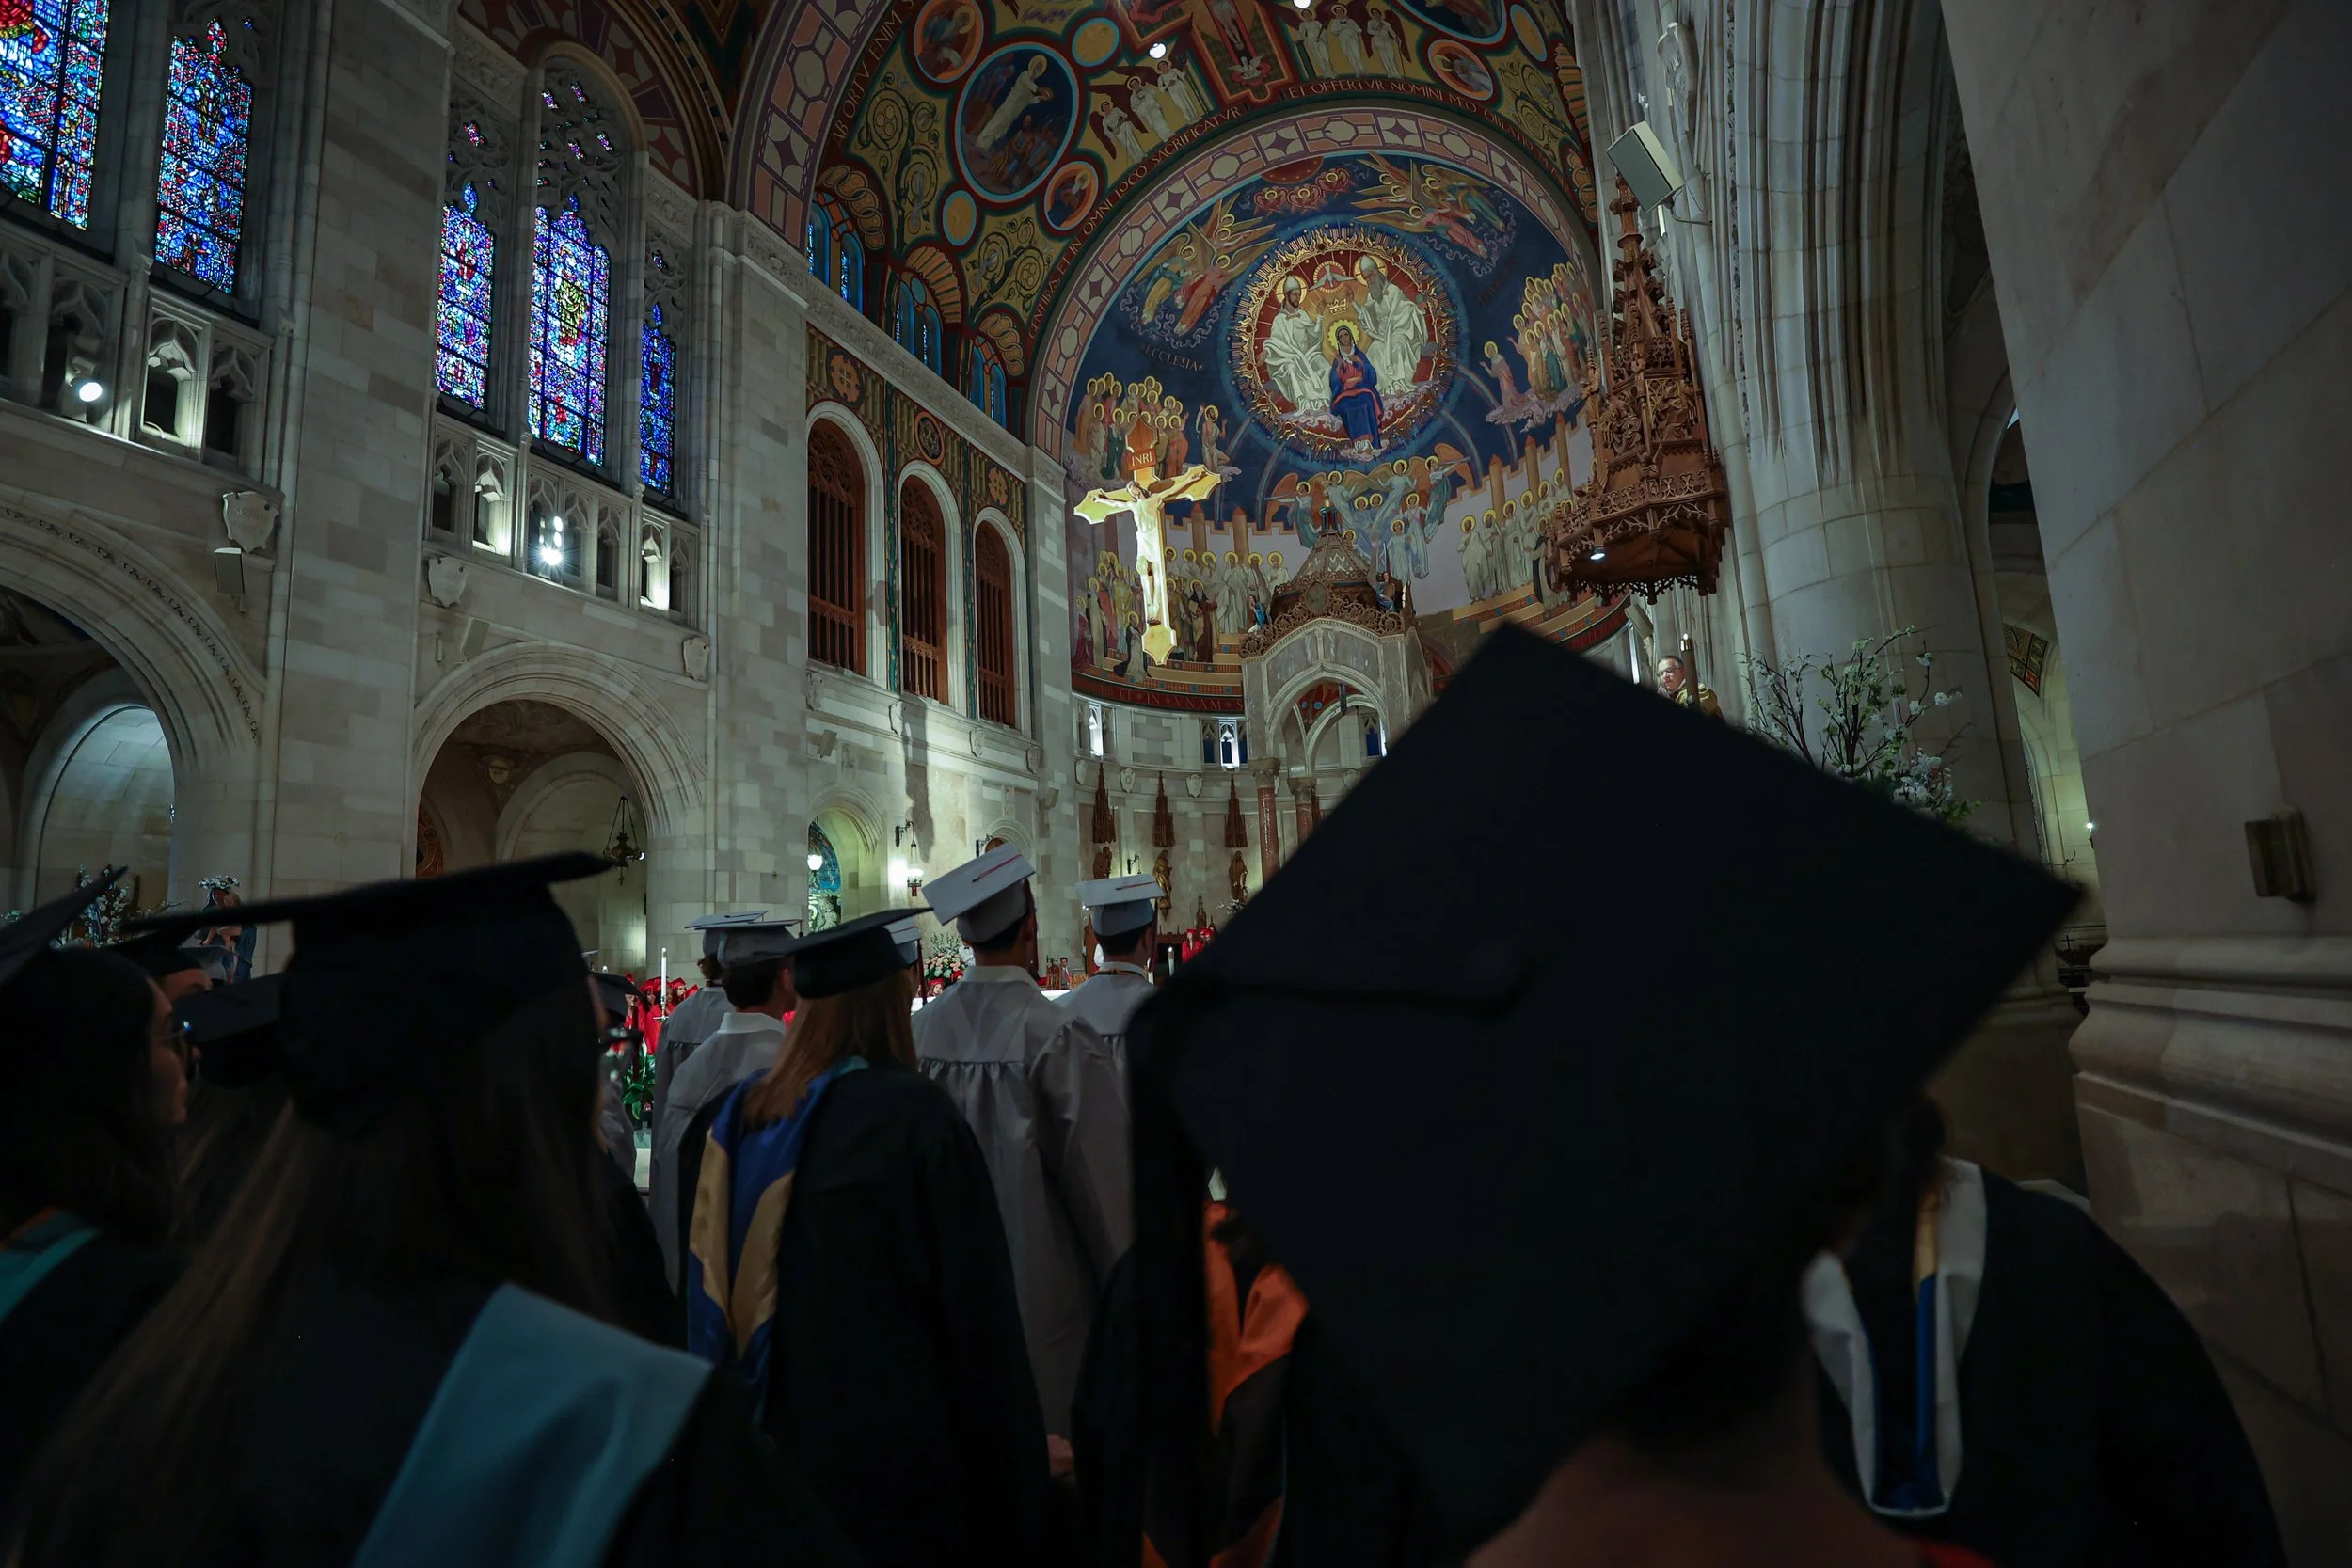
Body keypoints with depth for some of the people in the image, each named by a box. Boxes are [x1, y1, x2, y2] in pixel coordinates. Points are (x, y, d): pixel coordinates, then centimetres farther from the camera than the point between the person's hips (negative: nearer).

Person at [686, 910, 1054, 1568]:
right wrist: (1007, 1458, -6)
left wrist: (742, 1408, 20)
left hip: (773, 1431, 6)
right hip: (894, 1444, -5)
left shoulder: (744, 1111, -3)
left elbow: (711, 1280, 7)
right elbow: (974, 1299, -17)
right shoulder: (914, 1111, -20)